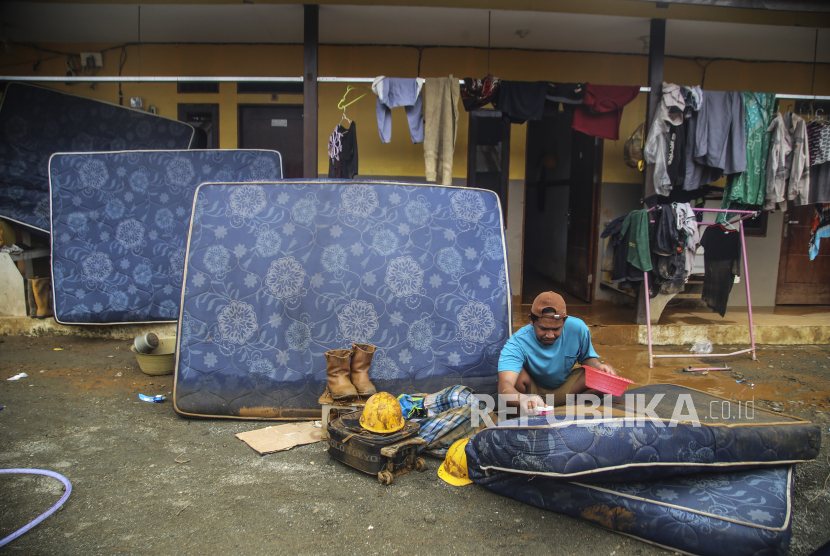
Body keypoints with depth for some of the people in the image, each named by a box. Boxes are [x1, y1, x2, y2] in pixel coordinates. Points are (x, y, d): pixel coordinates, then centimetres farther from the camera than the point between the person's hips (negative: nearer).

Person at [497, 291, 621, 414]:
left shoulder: (577, 328, -19)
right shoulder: (518, 343, -33)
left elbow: (587, 357, 2)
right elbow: (504, 387, -48)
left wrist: (597, 365, -23)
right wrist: (524, 399, -71)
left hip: (564, 388, 4)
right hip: (531, 390, -3)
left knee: (609, 375, -18)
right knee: (519, 375, -37)